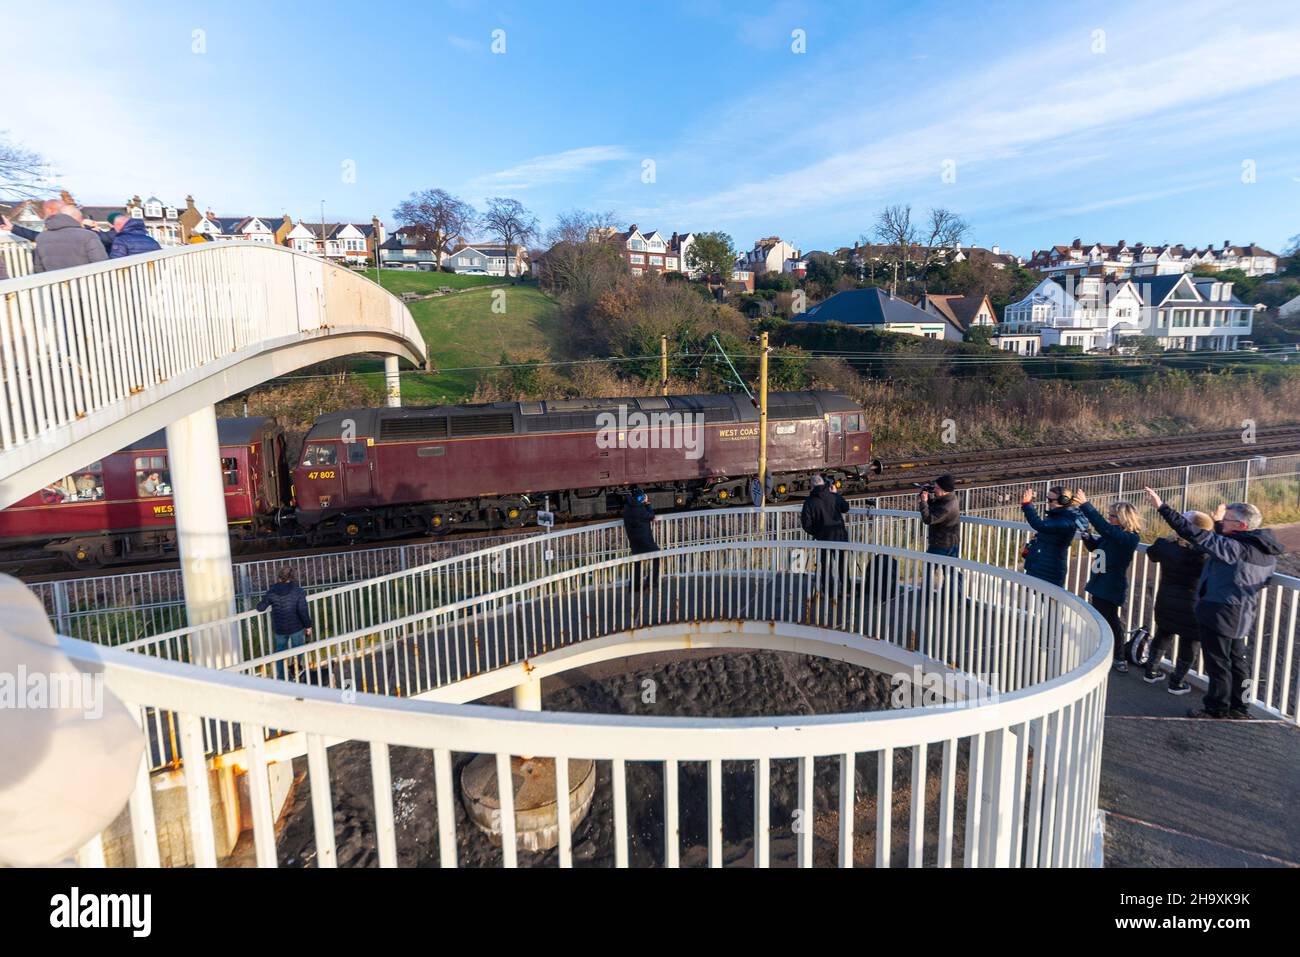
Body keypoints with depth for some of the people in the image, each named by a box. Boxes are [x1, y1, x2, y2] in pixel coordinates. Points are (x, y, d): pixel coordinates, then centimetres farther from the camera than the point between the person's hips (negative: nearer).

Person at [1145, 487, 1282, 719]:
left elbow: (1196, 535, -32)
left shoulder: (1235, 547, -25)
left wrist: (1162, 507, -32)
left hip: (1219, 613, -9)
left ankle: (1217, 709, 15)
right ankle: (1238, 708, 30)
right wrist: (1218, 523, 16)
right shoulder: (1264, 550, 2)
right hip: (1241, 616, 9)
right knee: (1237, 659, 19)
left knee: (1217, 662, 3)